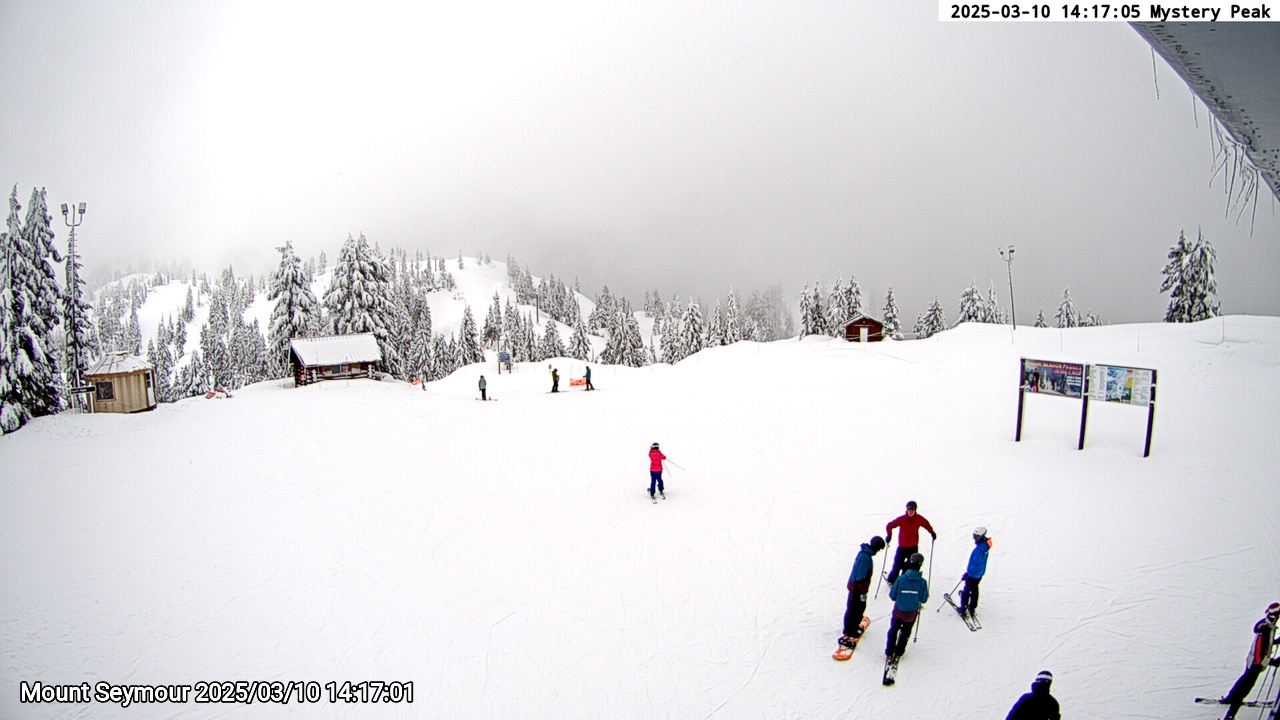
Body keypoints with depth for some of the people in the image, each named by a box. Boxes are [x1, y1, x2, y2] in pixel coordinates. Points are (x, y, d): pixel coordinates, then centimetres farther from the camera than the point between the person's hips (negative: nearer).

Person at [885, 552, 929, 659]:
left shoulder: (900, 579, -21)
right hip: (912, 613, 1)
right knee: (906, 632, 25)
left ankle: (889, 652, 31)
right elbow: (924, 599, -9)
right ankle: (898, 652, 37)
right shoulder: (922, 582, -20)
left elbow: (892, 596, -12)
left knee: (893, 630, 23)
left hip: (898, 611, 0)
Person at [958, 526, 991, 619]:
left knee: (966, 590, 7)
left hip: (973, 574, -9)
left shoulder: (980, 549, -32)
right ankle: (972, 608, 35)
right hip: (980, 573, 9)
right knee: (974, 590, 22)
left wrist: (967, 574, -21)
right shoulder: (985, 545, -3)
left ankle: (963, 609, 17)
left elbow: (976, 564, -28)